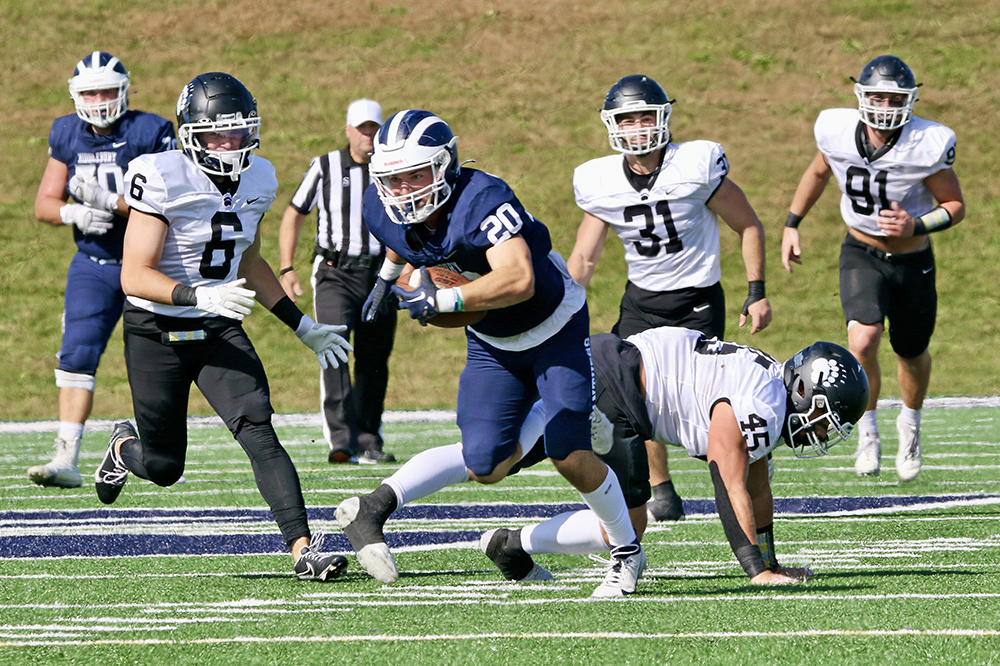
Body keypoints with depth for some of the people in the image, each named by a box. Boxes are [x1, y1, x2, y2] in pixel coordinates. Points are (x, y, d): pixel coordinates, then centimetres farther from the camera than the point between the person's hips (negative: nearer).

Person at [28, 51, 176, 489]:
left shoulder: (150, 133, -13)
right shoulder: (67, 136, 1)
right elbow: (44, 203, 3)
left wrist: (110, 201, -32)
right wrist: (75, 213, -18)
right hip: (92, 263, 3)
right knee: (77, 354, -10)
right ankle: (67, 457, -14)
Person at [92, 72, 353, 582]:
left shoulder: (257, 181, 2)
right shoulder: (163, 181, -20)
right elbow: (135, 276, -23)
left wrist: (303, 326, 17)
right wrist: (200, 296, -38)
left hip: (220, 330, 4)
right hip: (157, 332, -4)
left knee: (258, 433, -17)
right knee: (163, 467, 8)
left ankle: (303, 549, -24)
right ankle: (124, 447, 45)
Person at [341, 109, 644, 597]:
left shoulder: (481, 201, -37)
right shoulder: (383, 211, -16)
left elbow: (519, 280, -51)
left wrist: (444, 300, -55)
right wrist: (387, 277, 17)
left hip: (555, 331, -5)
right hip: (491, 345, 5)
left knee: (569, 456, -11)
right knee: (484, 467, -6)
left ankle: (626, 552, 12)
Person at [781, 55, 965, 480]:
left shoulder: (927, 146, -23)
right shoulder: (838, 132, -16)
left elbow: (955, 205, -11)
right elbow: (817, 173, 8)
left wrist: (917, 226, -29)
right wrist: (791, 225, 9)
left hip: (912, 261, 0)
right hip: (861, 256, 0)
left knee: (912, 354, 17)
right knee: (863, 341, -24)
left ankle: (910, 423, 49)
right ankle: (867, 432, -2)